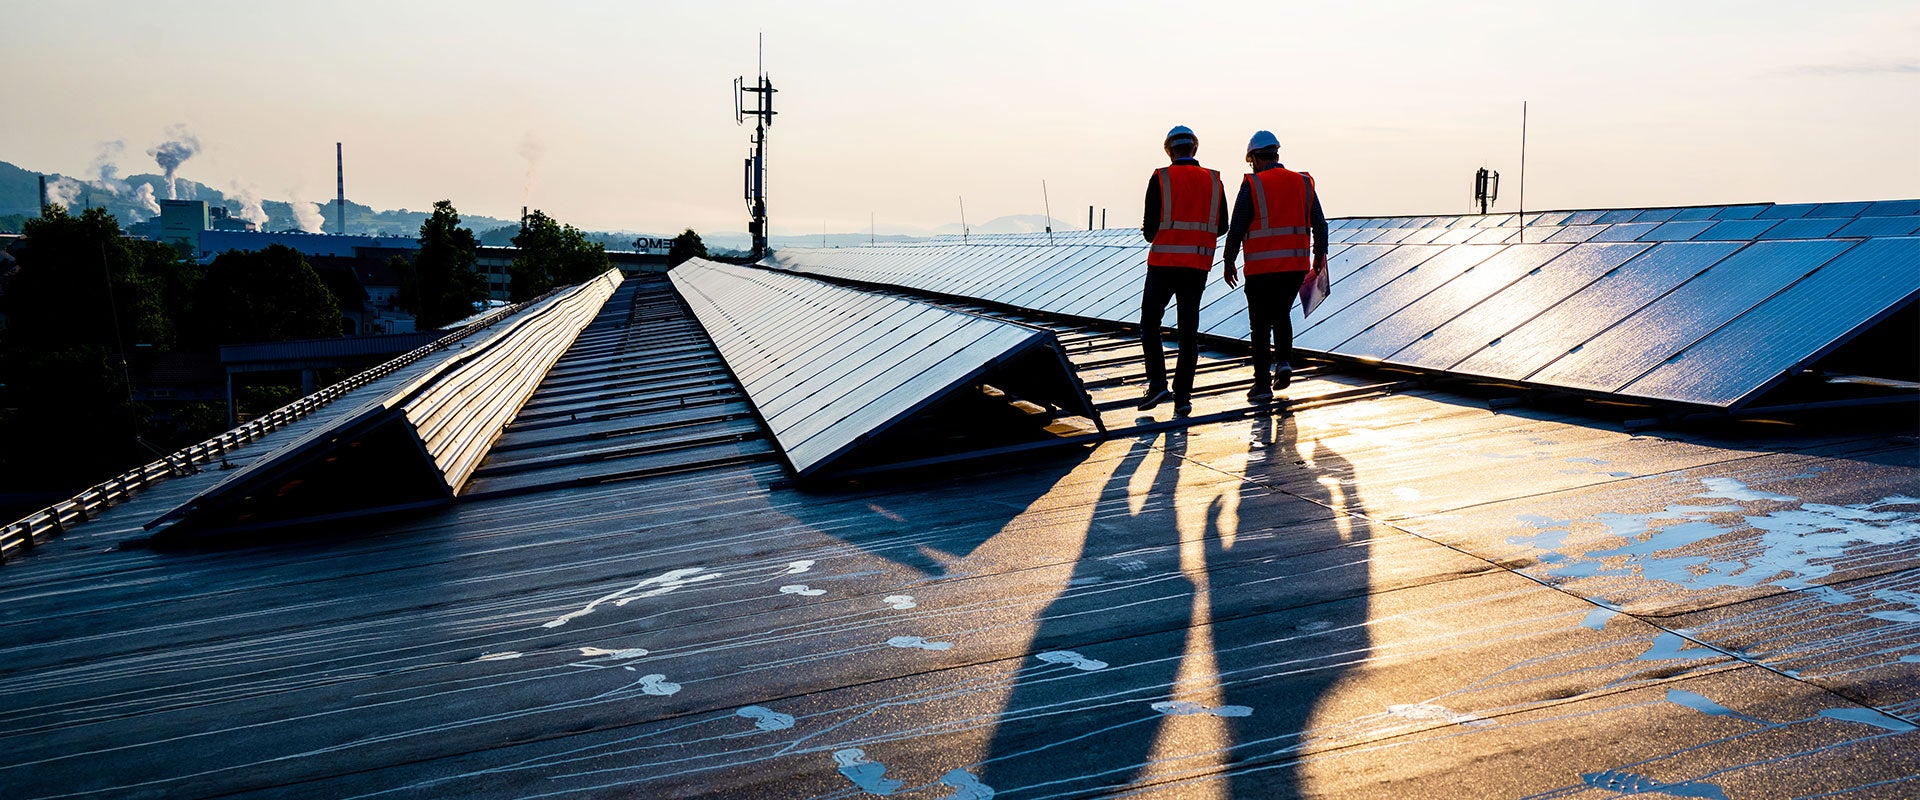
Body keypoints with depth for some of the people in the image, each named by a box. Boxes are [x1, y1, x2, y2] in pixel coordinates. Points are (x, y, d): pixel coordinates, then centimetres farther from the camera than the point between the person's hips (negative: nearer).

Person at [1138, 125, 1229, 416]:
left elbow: (1150, 230, -6)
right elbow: (1221, 226, 11)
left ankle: (1157, 383, -2)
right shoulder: (1214, 180, 6)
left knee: (1150, 322, 11)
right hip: (1198, 264, 3)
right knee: (1189, 330, 8)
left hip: (1164, 262, -3)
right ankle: (1183, 395, 6)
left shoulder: (1161, 179, -5)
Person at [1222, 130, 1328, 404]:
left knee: (1261, 325, 5)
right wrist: (1320, 255, 23)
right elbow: (1320, 225, 9)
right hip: (1297, 266, 4)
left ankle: (1262, 385, 5)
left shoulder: (1252, 185, -6)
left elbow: (1236, 229, -7)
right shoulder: (1303, 183, 7)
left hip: (1262, 269, -4)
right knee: (1281, 314, 25)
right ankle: (1285, 362, 6)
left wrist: (1228, 263, 2)